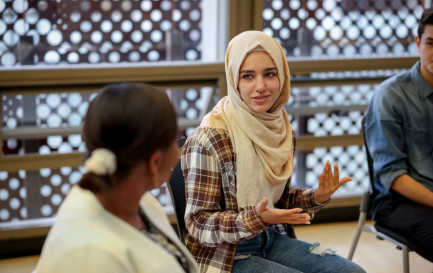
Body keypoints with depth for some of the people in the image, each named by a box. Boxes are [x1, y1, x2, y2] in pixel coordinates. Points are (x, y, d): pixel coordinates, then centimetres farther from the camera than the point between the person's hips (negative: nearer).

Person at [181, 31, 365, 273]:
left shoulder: (281, 128, 2)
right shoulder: (210, 139, -20)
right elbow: (199, 223, -17)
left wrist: (317, 198, -5)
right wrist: (256, 218, -31)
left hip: (271, 239, 7)